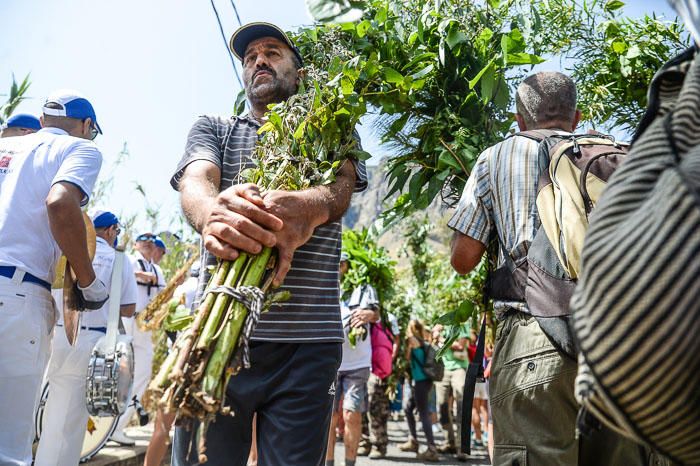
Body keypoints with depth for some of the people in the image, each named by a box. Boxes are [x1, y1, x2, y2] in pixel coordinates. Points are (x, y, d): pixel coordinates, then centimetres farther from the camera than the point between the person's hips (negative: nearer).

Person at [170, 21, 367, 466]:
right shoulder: (213, 129, 16)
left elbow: (340, 187, -8)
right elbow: (195, 182, -6)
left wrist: (305, 206, -34)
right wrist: (212, 212, -32)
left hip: (308, 342, 0)